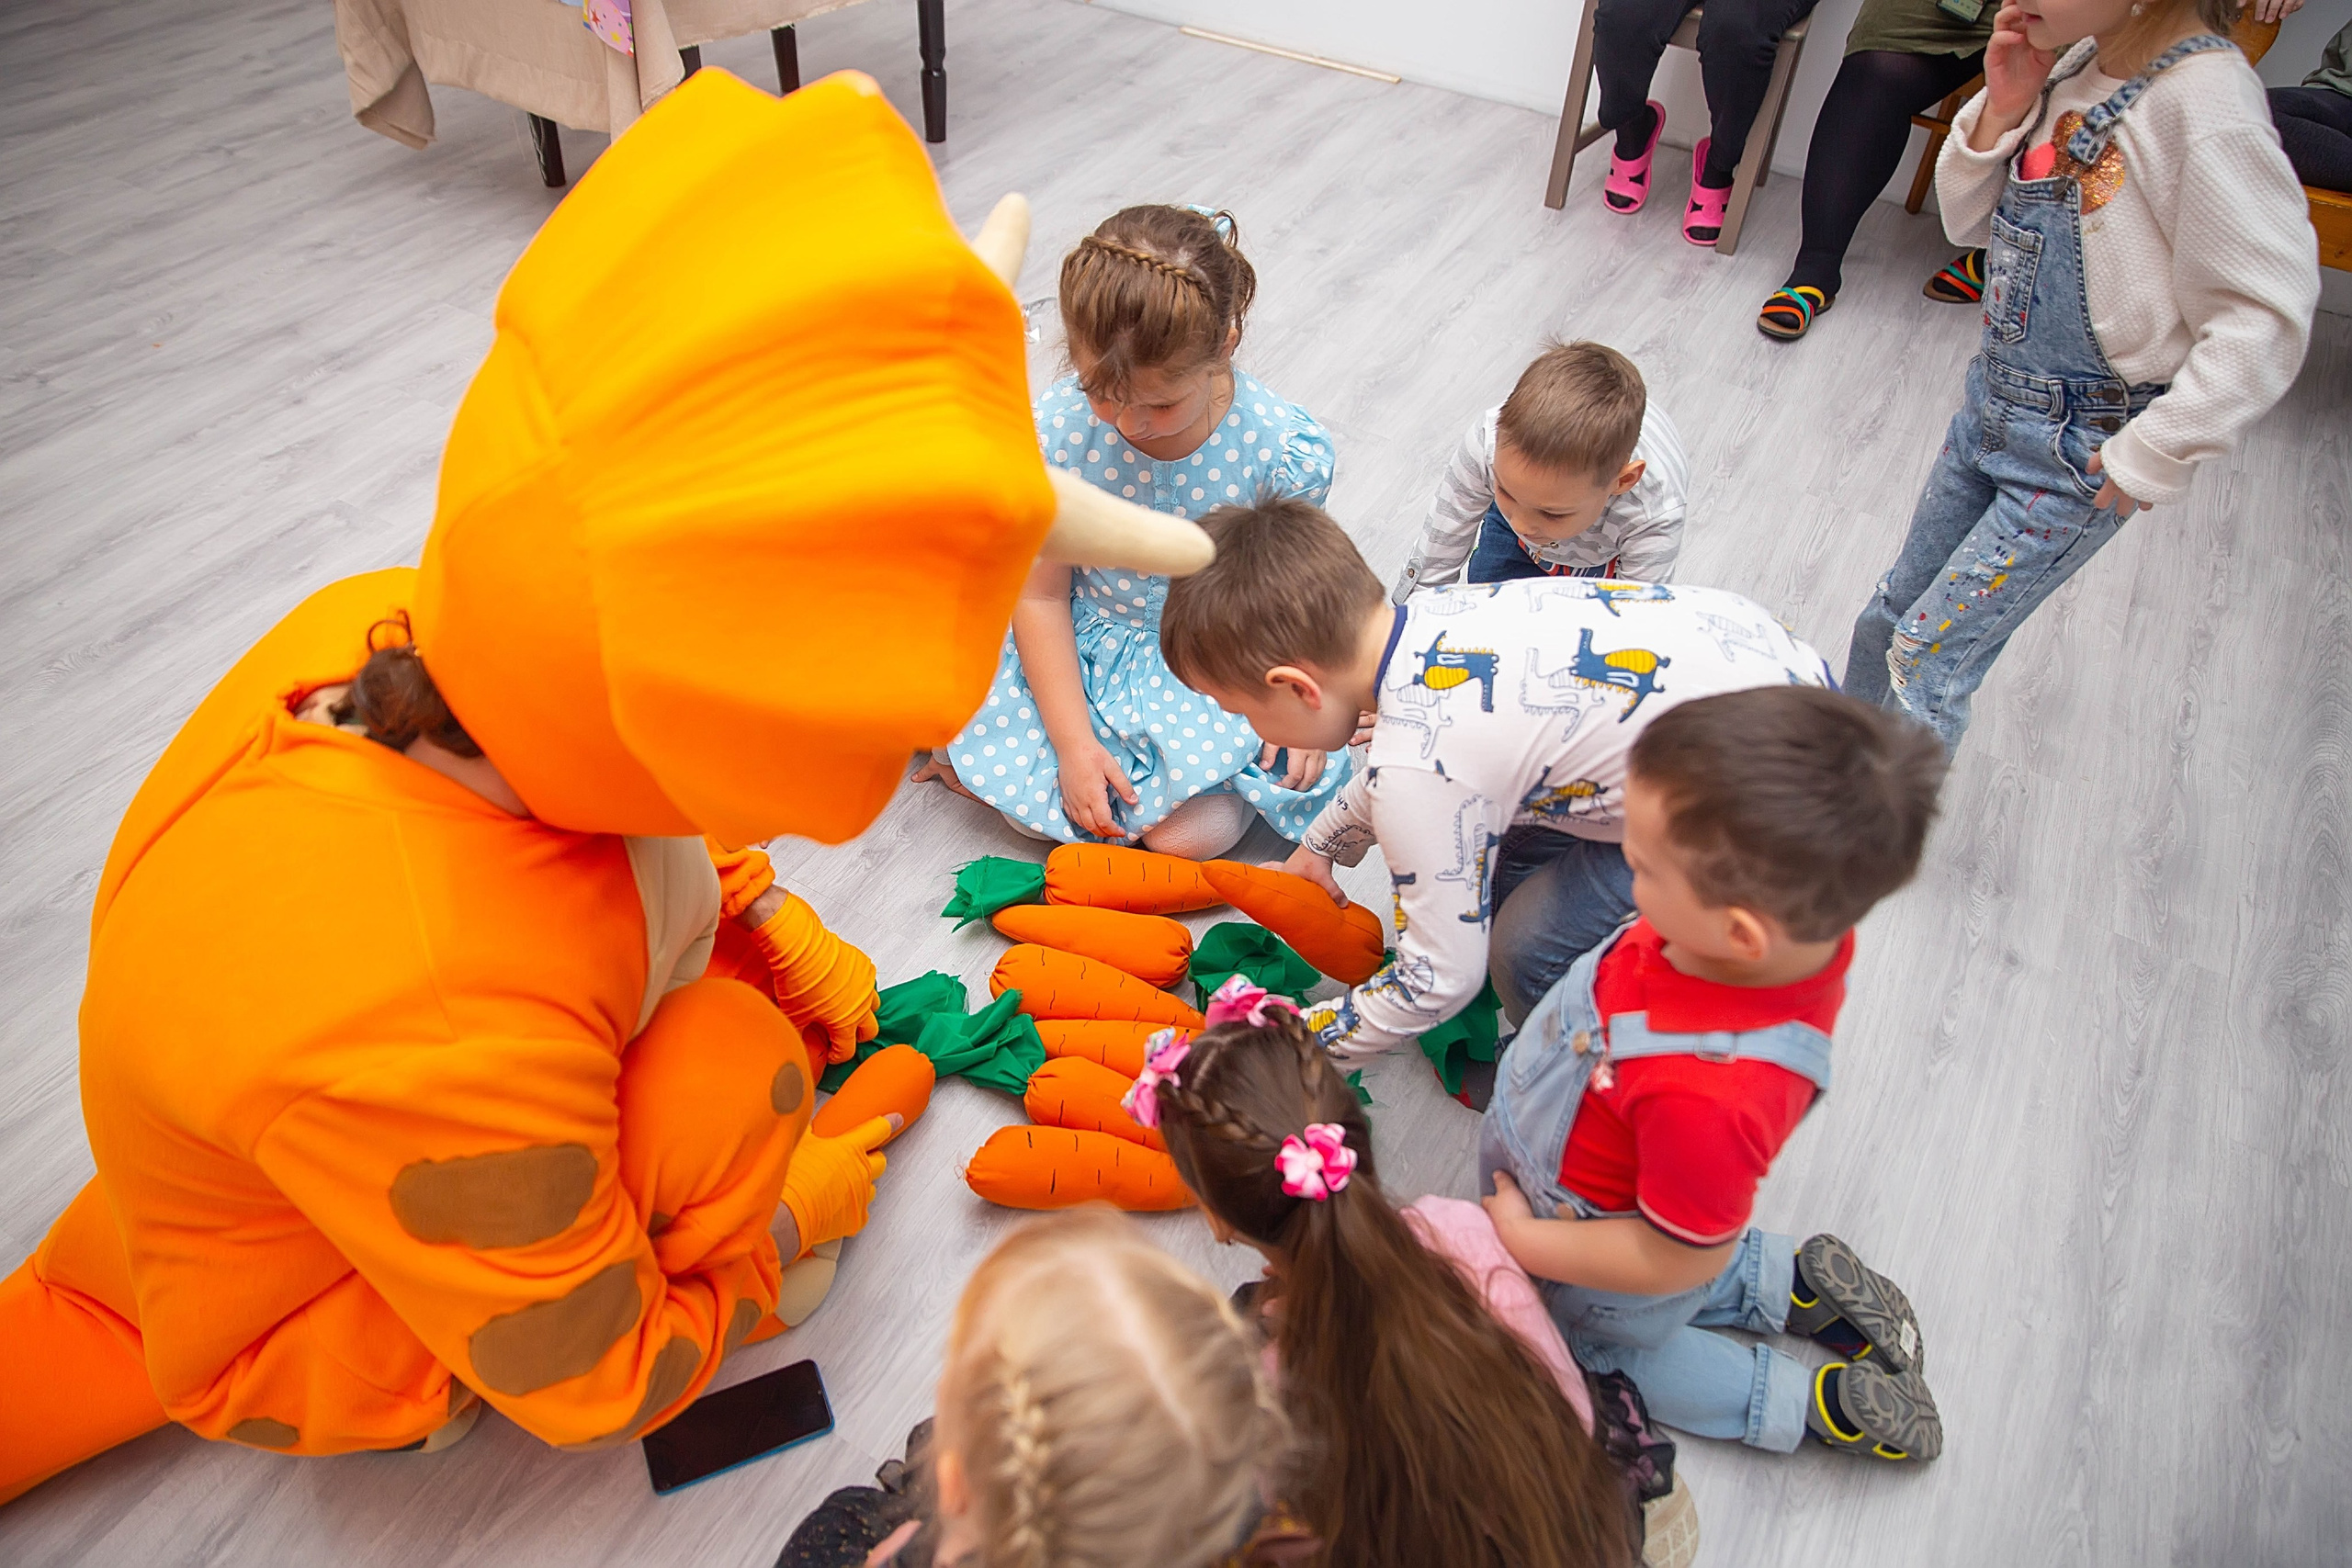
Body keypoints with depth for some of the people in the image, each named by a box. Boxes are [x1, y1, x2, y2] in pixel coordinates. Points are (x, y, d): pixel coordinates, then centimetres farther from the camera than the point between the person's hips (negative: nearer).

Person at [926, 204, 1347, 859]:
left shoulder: (1284, 448, -25)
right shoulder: (1054, 430, -22)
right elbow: (1041, 592, -12)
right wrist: (1072, 741, -17)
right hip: (1086, 643, 1)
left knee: (1192, 834, -16)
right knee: (1035, 814, -14)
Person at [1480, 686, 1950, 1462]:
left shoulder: (1707, 1102, -50)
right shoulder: (1797, 927, -29)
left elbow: (1672, 1259, -30)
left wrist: (1524, 1239, -19)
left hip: (1605, 1254, -7)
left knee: (1612, 1344, 28)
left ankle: (1822, 1403, 26)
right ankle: (1801, 1281, 33)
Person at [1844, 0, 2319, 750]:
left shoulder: (2206, 102, -22)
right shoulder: (2076, 66, 1)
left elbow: (2266, 317, -21)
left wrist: (2155, 454, -20)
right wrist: (2002, 109, -6)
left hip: (2082, 454, -8)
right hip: (1992, 401, 8)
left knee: (1926, 655, -4)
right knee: (1889, 616, 18)